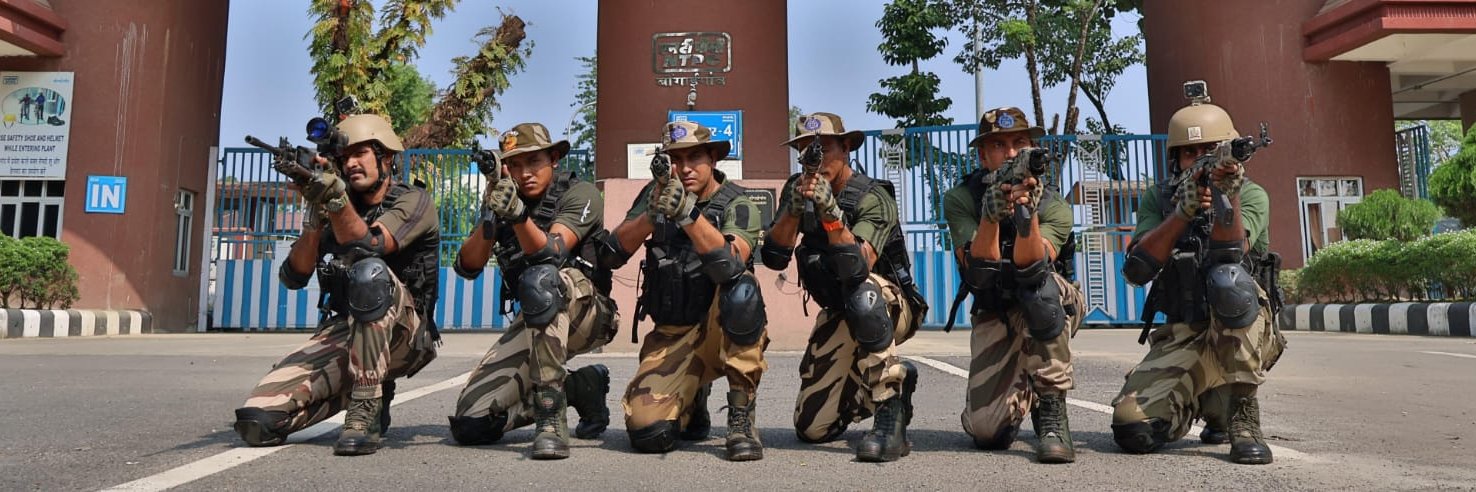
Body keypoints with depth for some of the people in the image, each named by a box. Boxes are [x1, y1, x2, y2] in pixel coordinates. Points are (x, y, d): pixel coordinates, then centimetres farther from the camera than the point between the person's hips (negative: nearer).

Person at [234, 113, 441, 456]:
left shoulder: (413, 202, -2)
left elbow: (368, 244, -22)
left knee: (370, 273, -36)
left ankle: (365, 412, -29)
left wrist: (336, 199, -38)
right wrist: (315, 219, -12)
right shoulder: (338, 209, 12)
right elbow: (293, 277, 3)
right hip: (340, 333, 4)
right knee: (258, 420, -16)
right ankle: (362, 392, 9)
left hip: (403, 336, -4)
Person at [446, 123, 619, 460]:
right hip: (536, 322, 5)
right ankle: (579, 388, 8)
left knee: (539, 278, -39)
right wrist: (489, 220, -21)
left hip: (588, 312, -5)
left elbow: (550, 253, -23)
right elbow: (467, 267, -4)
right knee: (470, 422, -9)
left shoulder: (579, 194, -6)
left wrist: (518, 213, -41)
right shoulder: (503, 199, 8)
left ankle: (552, 419, -34)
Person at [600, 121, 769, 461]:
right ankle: (693, 401, 18)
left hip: (726, 331, -2)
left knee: (740, 289, -35)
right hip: (670, 336, 2)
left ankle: (743, 414, -20)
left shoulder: (738, 206, -7)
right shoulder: (656, 194, 3)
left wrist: (687, 212, -38)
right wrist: (653, 213, -22)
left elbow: (731, 264, -28)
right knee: (647, 432, -19)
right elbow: (611, 256, -7)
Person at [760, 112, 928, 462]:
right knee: (812, 427, 1)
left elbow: (858, 268, -34)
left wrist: (830, 210, -44)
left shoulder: (874, 198, -19)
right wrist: (795, 207, -30)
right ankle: (896, 380, 25)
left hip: (892, 306, -5)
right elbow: (773, 258, -15)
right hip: (838, 317, 5)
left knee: (862, 292, -42)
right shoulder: (797, 189, -4)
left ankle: (892, 418, -29)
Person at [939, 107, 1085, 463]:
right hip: (994, 317, 1)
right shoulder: (960, 199, -12)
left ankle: (1051, 410, -23)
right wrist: (990, 216, -42)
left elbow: (1031, 265, -33)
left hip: (1049, 313, 0)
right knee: (986, 431, -16)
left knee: (1036, 280, -38)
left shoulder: (1054, 206, -14)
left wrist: (1028, 212, -50)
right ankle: (1023, 393, 23)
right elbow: (981, 272, -26)